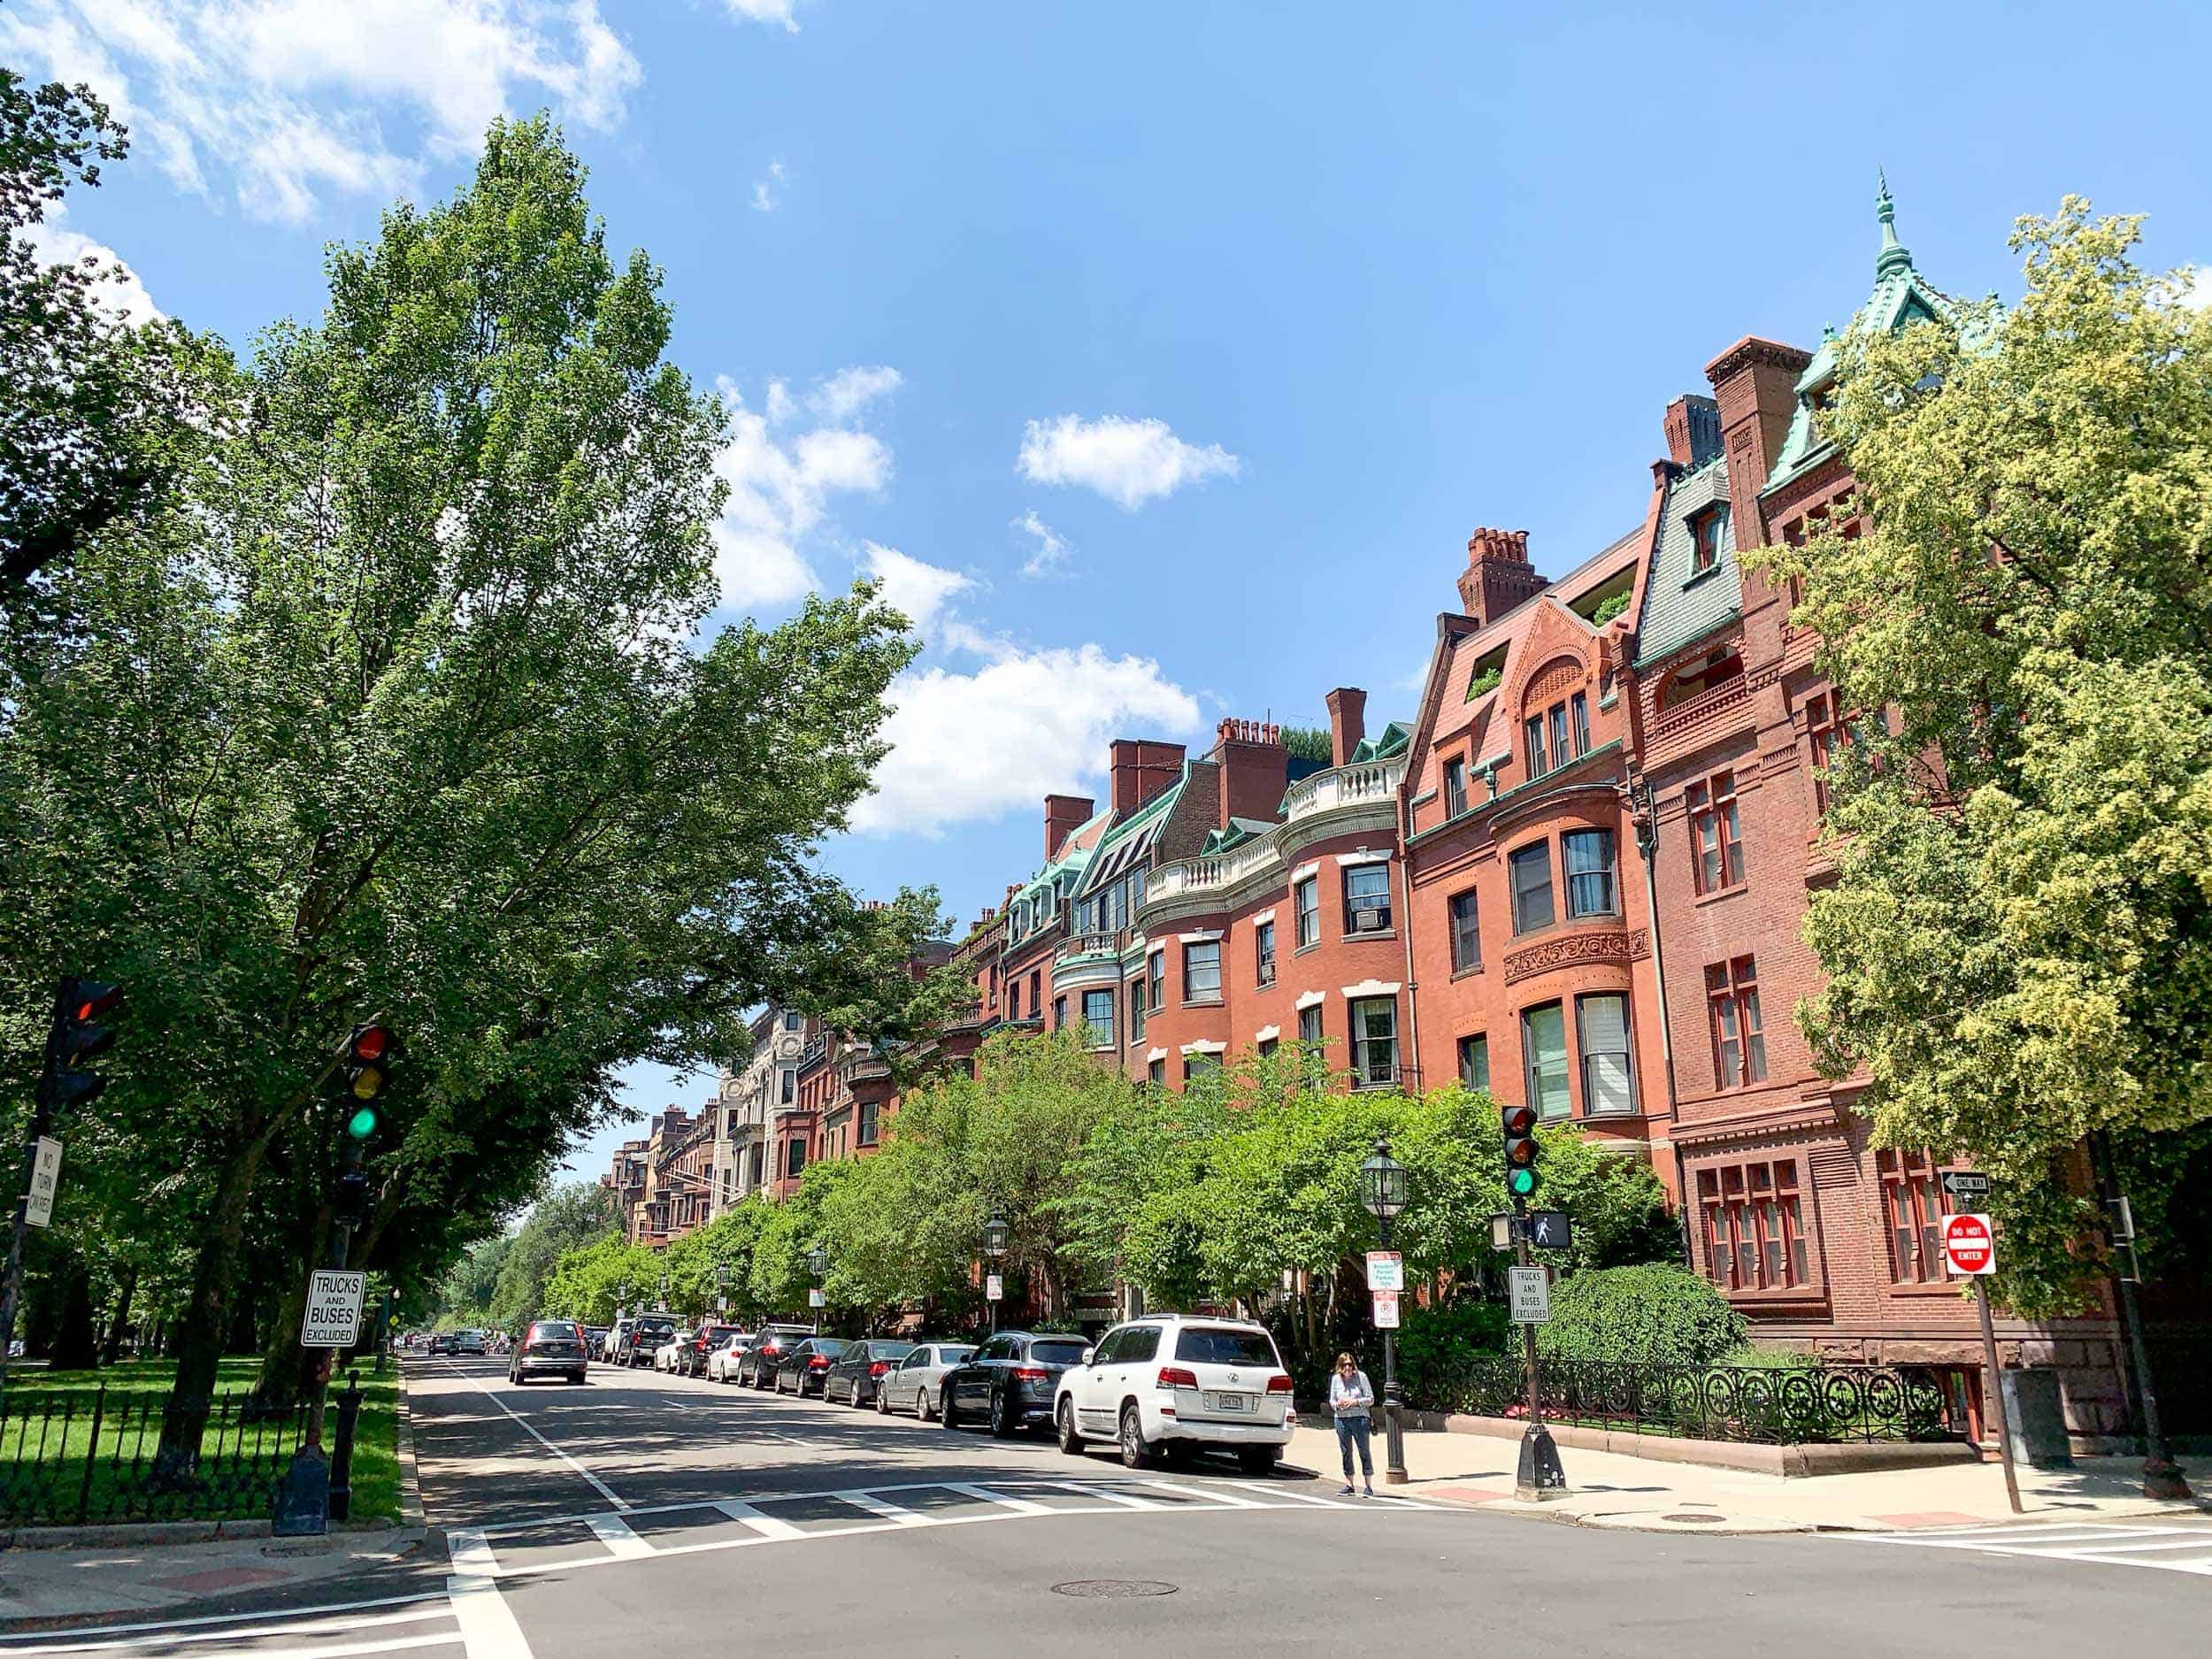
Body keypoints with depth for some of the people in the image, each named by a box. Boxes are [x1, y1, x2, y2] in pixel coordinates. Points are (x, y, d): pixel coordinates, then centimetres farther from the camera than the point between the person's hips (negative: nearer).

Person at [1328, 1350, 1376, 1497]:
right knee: (1346, 1453, 9)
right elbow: (1331, 1401, 14)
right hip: (1341, 1419, 3)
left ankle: (1369, 1486, 3)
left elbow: (1370, 1399, -3)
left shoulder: (1361, 1376, -4)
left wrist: (1355, 1402, -15)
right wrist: (1337, 1404, -8)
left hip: (1359, 1418, -3)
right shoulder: (1335, 1379, 6)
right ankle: (1349, 1485, 19)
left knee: (1364, 1452, -1)